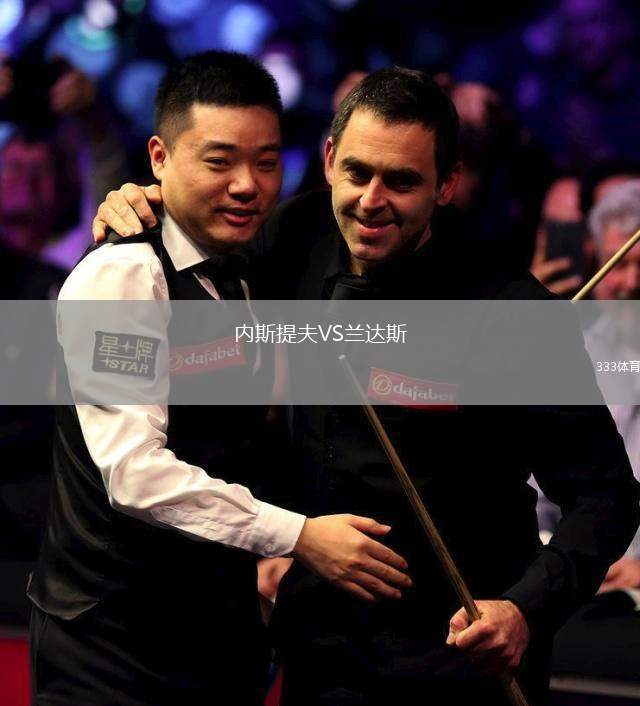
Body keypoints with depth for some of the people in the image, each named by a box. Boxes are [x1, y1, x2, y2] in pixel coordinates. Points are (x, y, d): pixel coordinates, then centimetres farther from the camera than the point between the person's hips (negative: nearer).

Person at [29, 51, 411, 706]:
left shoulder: (244, 281, 12)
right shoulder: (121, 277, -14)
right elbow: (134, 469, -23)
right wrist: (297, 535, -25)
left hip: (220, 625, 8)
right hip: (110, 642, -8)